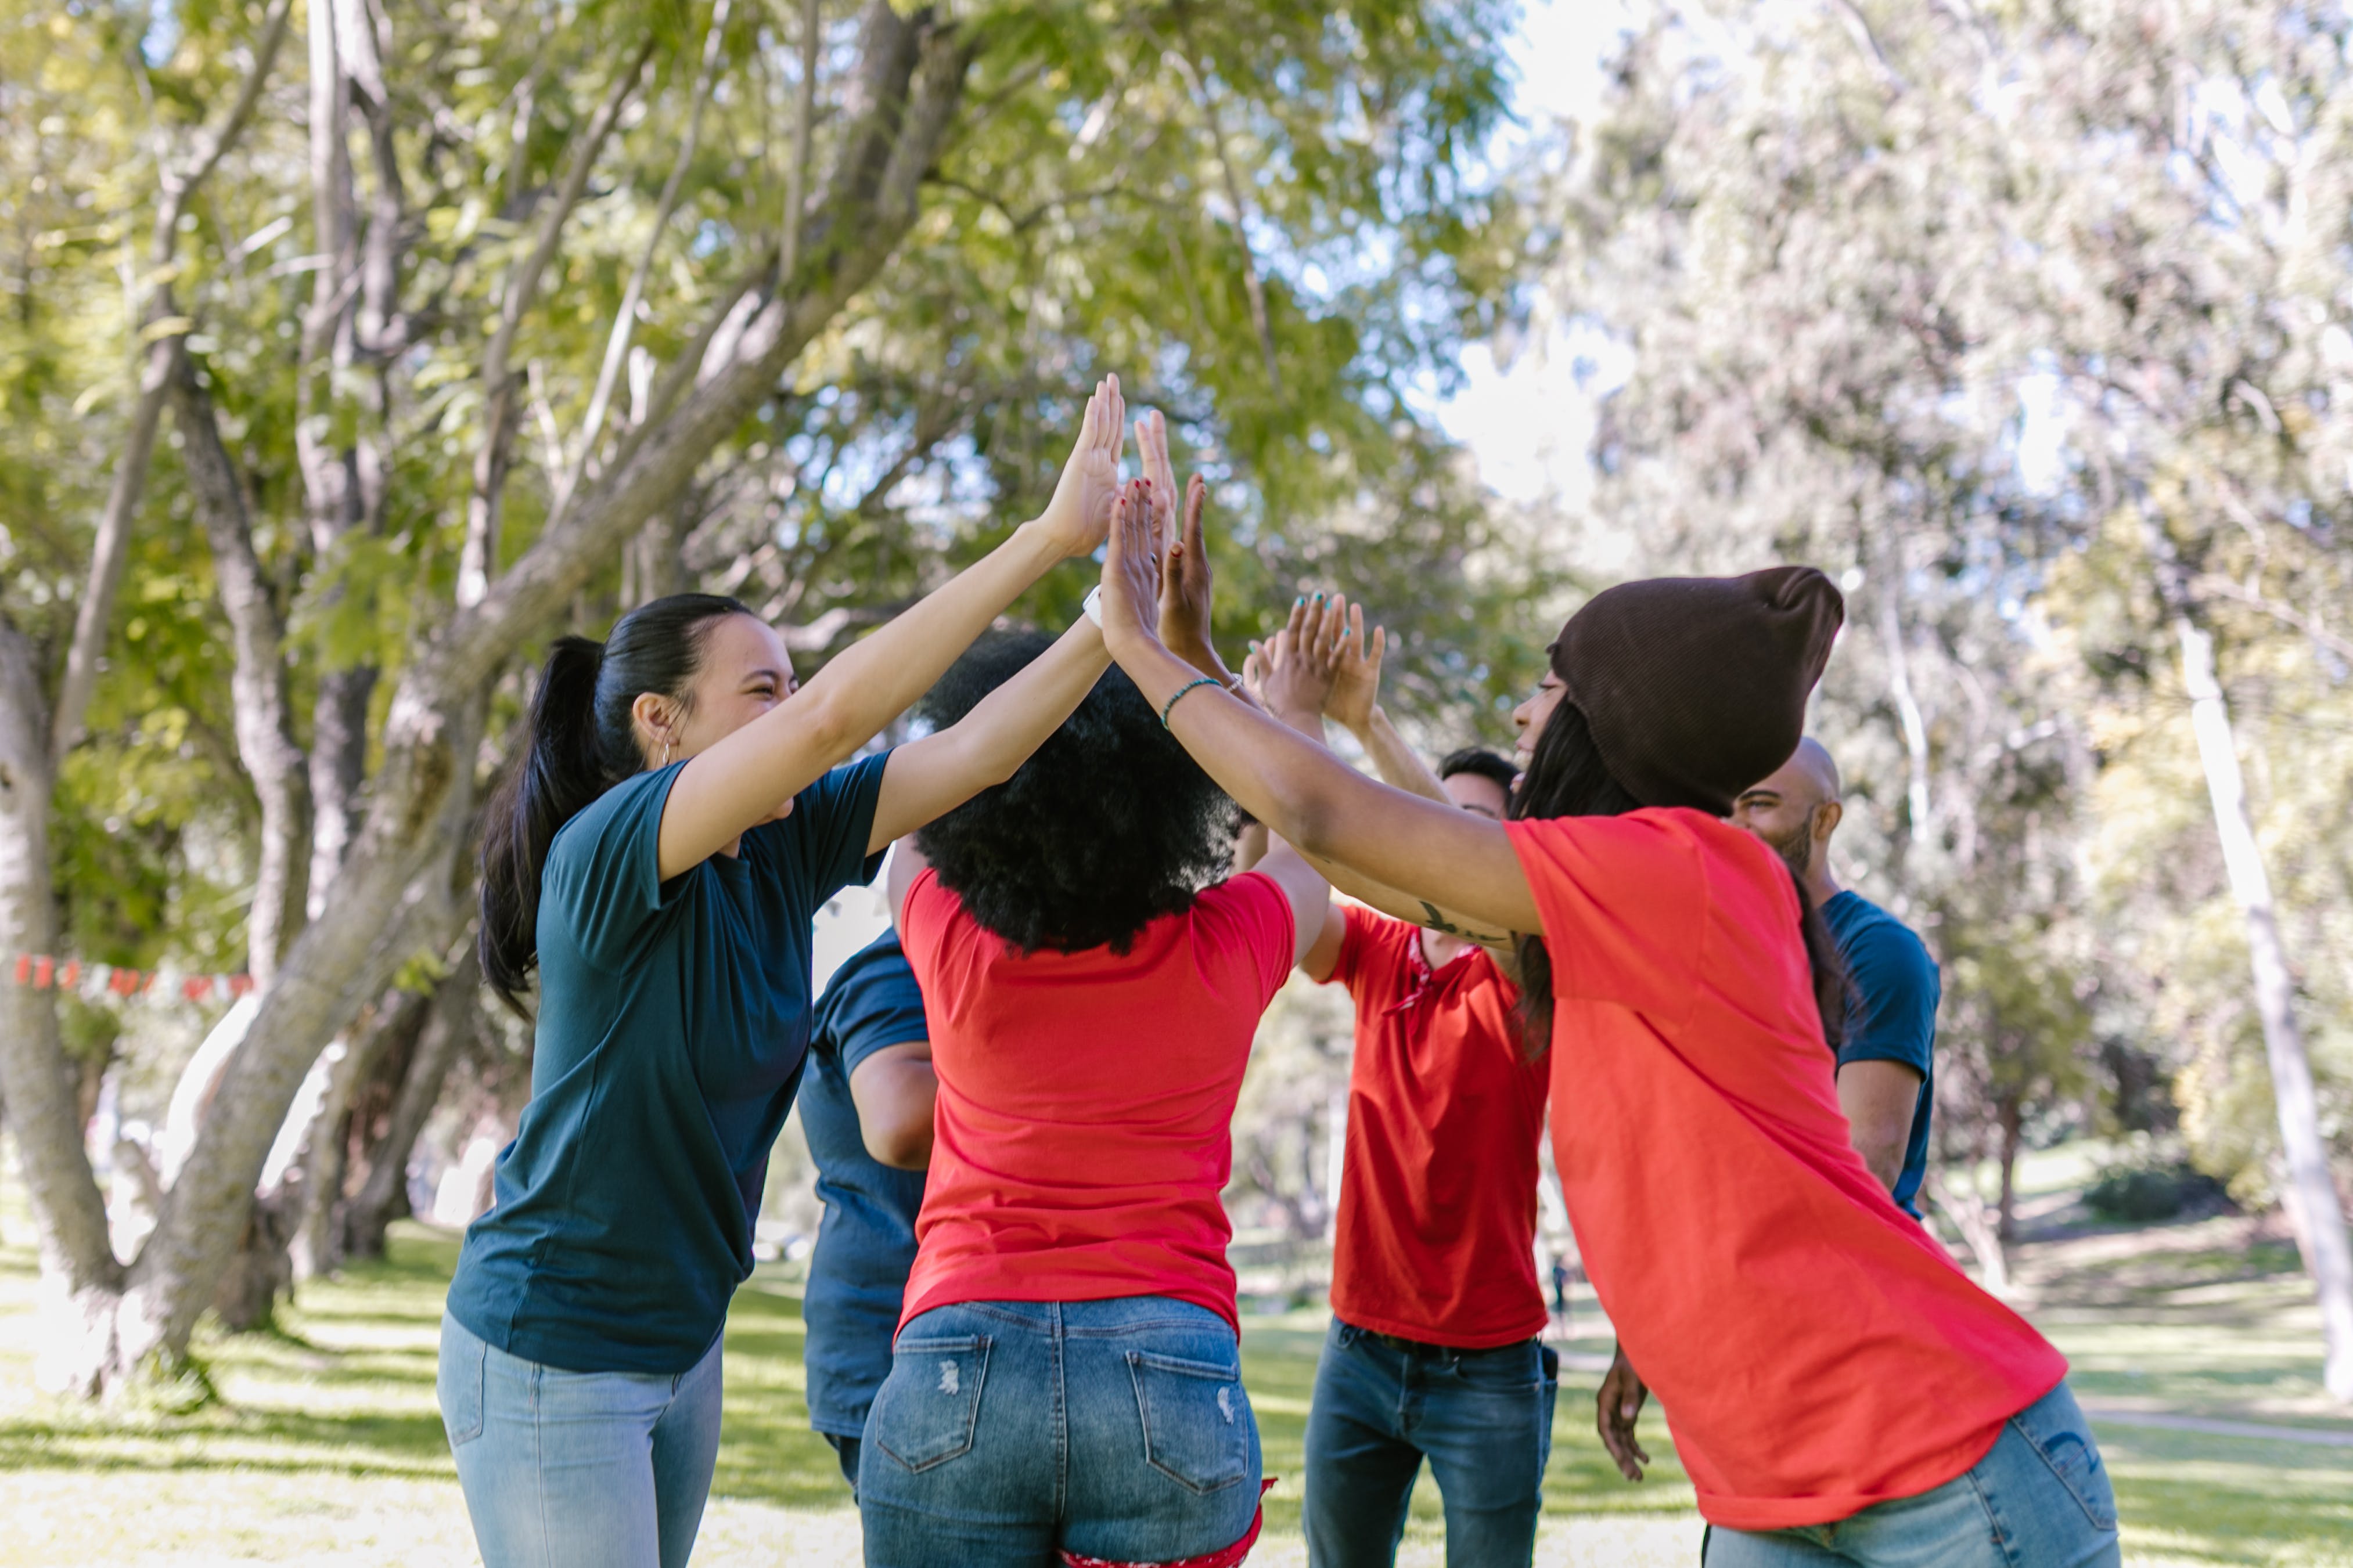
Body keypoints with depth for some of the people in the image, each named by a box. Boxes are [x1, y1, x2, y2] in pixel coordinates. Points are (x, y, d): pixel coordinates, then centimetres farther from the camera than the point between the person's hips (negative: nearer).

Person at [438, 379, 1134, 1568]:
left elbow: (971, 752, -6)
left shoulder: (781, 851, -1)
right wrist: (1046, 537, -34)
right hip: (547, 1357, -8)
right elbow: (834, 714, -34)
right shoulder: (606, 854, -22)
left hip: (681, 1341, 8)